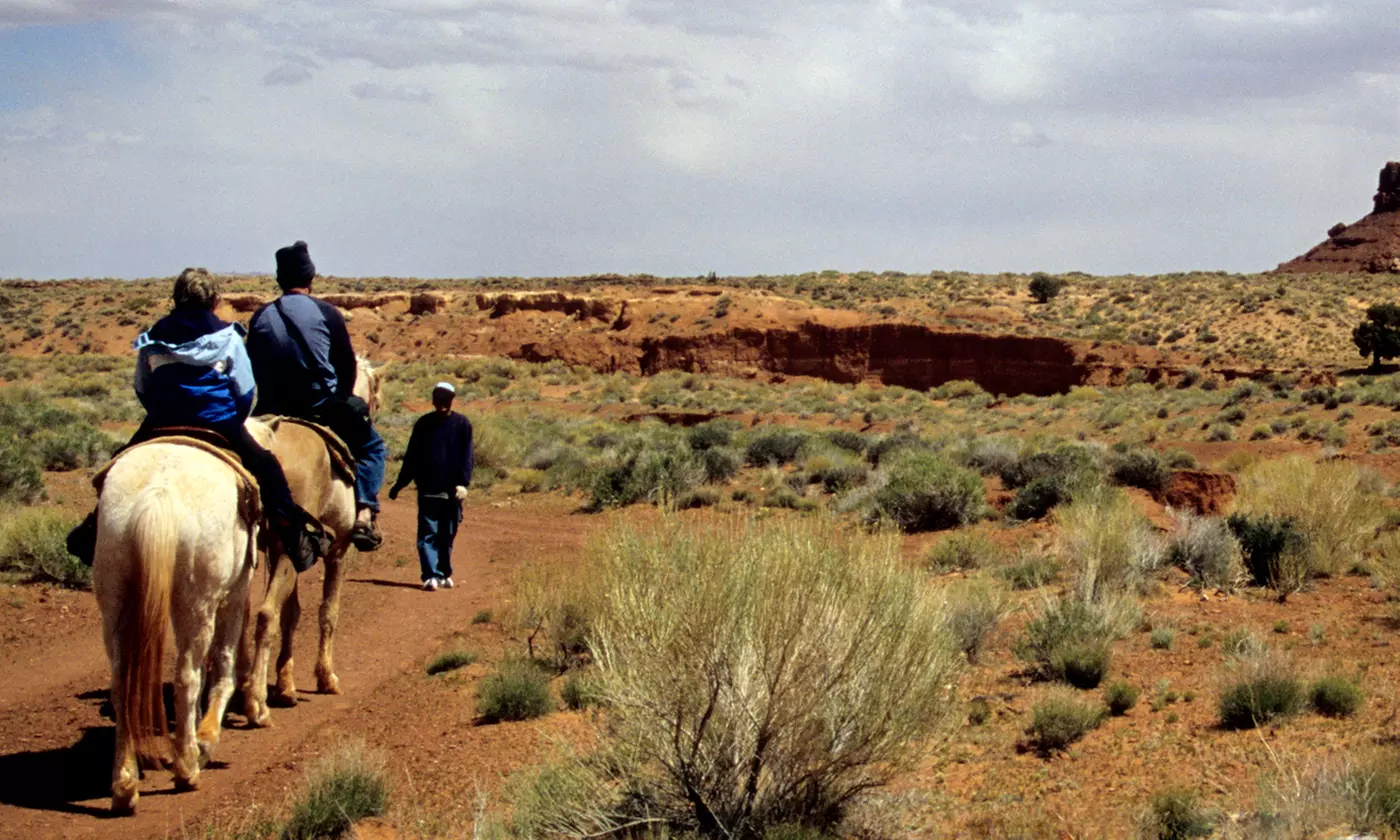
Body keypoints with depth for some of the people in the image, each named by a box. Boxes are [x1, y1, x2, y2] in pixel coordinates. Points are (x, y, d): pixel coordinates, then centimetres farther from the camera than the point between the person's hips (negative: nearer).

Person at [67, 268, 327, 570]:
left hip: (160, 427, 3)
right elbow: (245, 391, 1)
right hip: (218, 428, -2)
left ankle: (93, 531, 25)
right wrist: (232, 423, 17)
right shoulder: (227, 338, -2)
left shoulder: (153, 339, 5)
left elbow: (142, 391, 11)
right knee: (265, 466, 8)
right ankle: (297, 538, 1)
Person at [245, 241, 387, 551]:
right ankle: (365, 513, -5)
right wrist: (341, 403, 13)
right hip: (321, 406, -3)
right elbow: (347, 366, -3)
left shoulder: (260, 318, 4)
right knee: (371, 445, 14)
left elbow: (254, 368, 7)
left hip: (273, 411, 3)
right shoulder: (327, 313, -5)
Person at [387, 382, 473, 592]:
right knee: (428, 534, -7)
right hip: (427, 490, 0)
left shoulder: (462, 424, 3)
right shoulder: (423, 424, 6)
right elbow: (411, 457, 12)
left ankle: (444, 574, 21)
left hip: (451, 491, 0)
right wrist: (399, 484, 12)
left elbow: (466, 457, -2)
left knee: (447, 535, 9)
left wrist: (463, 483, -14)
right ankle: (431, 576, -12)